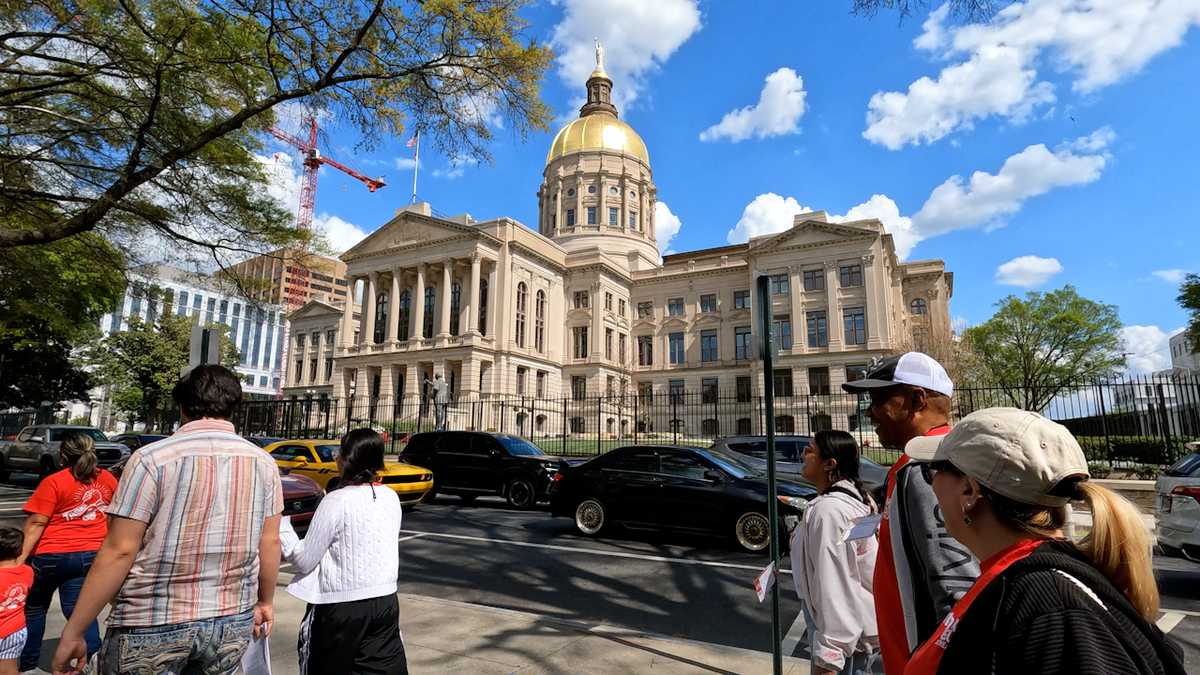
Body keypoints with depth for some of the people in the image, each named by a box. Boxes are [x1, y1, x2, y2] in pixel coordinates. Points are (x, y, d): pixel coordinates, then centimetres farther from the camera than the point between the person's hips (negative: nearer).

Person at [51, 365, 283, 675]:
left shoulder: (152, 458, -11)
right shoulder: (263, 462, -1)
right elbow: (270, 543, 3)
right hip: (233, 622, 3)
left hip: (153, 625, -3)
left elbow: (119, 551, -11)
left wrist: (72, 634, -1)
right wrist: (265, 602, 17)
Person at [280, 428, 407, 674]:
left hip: (342, 606, -5)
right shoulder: (391, 497, 1)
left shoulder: (337, 501, -16)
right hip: (385, 601, 5)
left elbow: (305, 559, -9)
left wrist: (280, 525, -1)